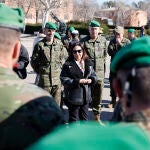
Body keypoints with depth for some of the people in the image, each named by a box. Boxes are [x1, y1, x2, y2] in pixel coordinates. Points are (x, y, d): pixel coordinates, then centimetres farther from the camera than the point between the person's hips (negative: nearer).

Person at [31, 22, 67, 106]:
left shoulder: (59, 43, 4)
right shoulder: (40, 45, -5)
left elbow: (64, 56, 19)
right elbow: (33, 61, 1)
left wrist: (59, 66, 11)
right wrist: (39, 71, 1)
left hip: (57, 78, 3)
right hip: (45, 78, -3)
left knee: (56, 103, 9)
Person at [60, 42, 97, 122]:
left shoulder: (88, 63, 8)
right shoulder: (68, 65, -8)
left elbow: (94, 76, 15)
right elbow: (64, 79, -12)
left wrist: (91, 80, -9)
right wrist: (78, 81, -20)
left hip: (86, 96, 5)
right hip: (73, 97, -5)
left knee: (85, 118, 17)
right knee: (74, 119, 6)